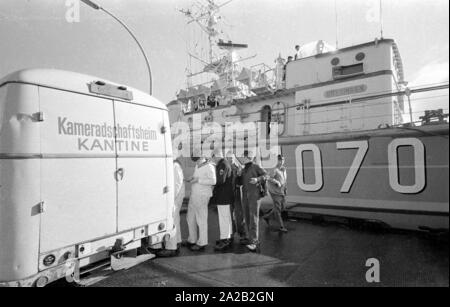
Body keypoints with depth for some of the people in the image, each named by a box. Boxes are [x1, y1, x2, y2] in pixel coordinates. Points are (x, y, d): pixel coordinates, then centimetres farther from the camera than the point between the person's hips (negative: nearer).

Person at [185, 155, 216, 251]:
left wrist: (198, 180, -23)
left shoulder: (209, 167, -12)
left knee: (201, 220, -1)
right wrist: (192, 178, 6)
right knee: (190, 218, 16)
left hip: (202, 196, -9)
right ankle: (192, 240, 31)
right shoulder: (197, 166, 14)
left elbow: (213, 181, -24)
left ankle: (201, 244, 11)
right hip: (193, 195, 9)